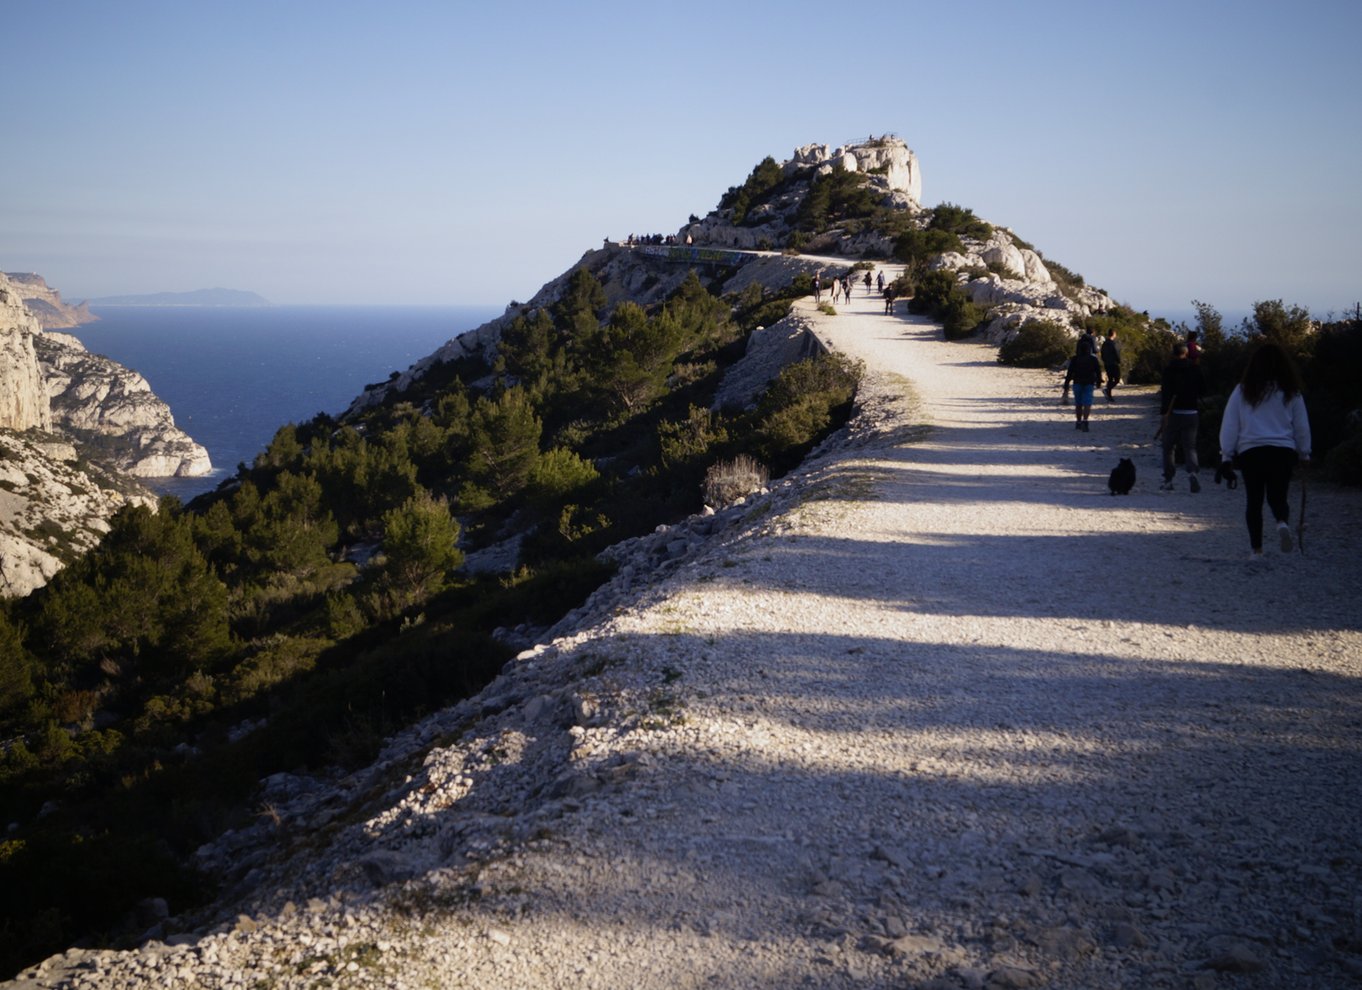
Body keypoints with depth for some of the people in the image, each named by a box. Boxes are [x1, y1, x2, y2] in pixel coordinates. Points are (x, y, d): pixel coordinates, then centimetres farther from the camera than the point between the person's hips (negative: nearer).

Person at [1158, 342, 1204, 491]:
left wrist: (1164, 412, -17)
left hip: (1174, 413, -3)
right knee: (1190, 447, 5)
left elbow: (1167, 392, -16)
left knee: (1168, 447, 10)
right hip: (1192, 413, 3)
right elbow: (1201, 391, 10)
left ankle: (1168, 480, 12)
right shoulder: (1195, 369, 4)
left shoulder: (1169, 370, -8)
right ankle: (1192, 472, -22)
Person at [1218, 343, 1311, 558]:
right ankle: (1282, 522, -22)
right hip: (1283, 451, 1)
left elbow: (1229, 425, 0)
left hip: (1250, 451, -1)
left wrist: (1226, 453, 7)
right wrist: (1304, 453, 19)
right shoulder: (1291, 392, 3)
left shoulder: (1243, 391, -1)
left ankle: (1256, 547, 8)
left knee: (1254, 500, 9)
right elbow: (1302, 426, 9)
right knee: (1278, 497, 10)